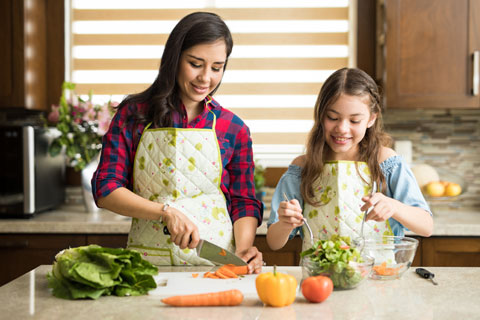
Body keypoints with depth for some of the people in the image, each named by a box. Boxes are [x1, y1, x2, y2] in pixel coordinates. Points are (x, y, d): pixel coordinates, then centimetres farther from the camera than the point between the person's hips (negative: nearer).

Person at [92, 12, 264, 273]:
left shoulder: (233, 129, 6)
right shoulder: (133, 114, 4)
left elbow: (244, 202, 10)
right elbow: (106, 188, 0)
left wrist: (243, 248, -10)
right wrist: (166, 211, -14)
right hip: (148, 259, 0)